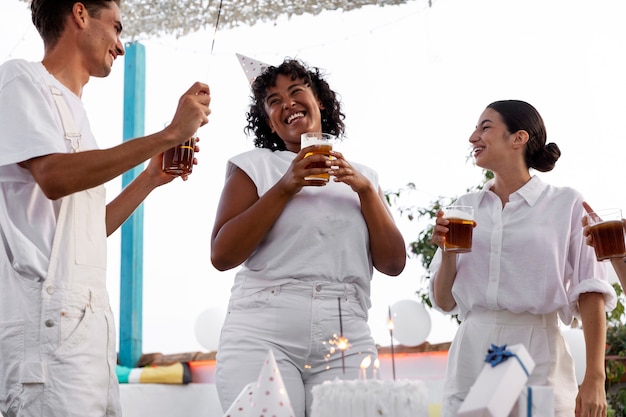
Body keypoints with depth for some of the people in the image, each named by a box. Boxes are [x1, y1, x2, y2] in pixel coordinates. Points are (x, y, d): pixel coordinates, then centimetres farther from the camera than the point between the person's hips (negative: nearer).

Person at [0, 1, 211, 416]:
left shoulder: (73, 111, 24)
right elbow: (54, 177, -18)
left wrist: (152, 177, 18)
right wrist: (170, 134, -15)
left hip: (89, 321, 9)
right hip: (46, 319, -9)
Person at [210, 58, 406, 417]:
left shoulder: (362, 177, 17)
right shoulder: (254, 166, 8)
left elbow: (394, 263, 10)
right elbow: (222, 255, -4)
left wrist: (366, 190, -1)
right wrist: (286, 187, -8)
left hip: (346, 339, 3)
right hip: (263, 335, -2)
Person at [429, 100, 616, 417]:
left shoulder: (566, 204, 1)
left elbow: (590, 295, -5)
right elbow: (445, 302, 12)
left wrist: (594, 380, -13)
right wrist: (447, 252, -6)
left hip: (536, 358, -3)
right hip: (470, 363, 3)